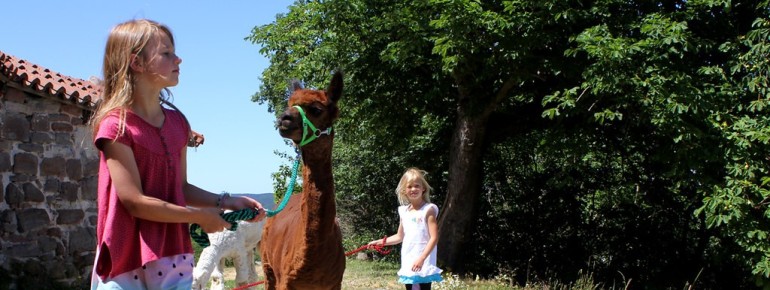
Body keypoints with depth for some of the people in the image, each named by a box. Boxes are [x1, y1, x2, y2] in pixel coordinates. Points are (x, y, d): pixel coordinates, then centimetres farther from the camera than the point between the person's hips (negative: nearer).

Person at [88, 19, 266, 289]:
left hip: (174, 255, 6)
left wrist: (225, 201, 2)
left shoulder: (177, 123, 10)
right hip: (127, 260, -6)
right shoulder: (116, 125, -11)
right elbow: (135, 201, -15)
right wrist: (200, 216, -9)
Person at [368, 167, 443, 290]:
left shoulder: (428, 210, -8)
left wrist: (421, 258, -22)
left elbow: (434, 238, -14)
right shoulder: (404, 211, 11)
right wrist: (380, 242, 14)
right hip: (408, 263, 6)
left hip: (424, 264, -6)